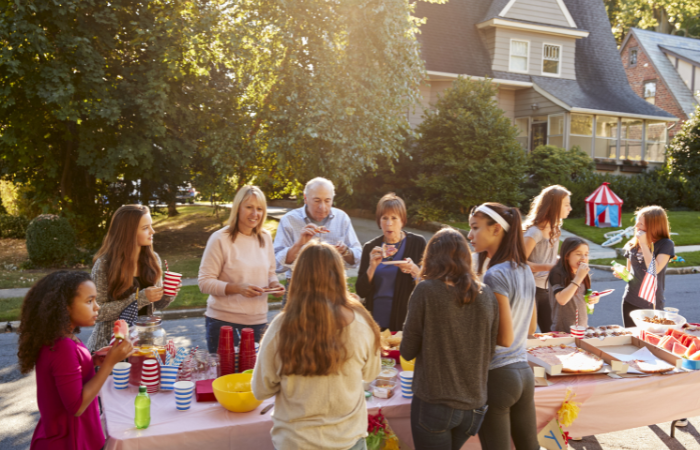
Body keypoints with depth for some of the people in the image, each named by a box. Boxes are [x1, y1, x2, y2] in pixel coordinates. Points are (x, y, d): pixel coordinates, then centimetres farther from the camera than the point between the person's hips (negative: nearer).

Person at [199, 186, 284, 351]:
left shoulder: (265, 237, 8)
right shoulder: (220, 239, -8)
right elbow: (204, 283, -10)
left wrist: (274, 284, -3)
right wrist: (237, 288, -23)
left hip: (258, 321, 5)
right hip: (223, 321, -4)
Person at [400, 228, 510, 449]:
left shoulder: (426, 291, -13)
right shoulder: (486, 295, -1)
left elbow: (408, 351, -7)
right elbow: (489, 351, 9)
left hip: (434, 403, -4)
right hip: (474, 406, 5)